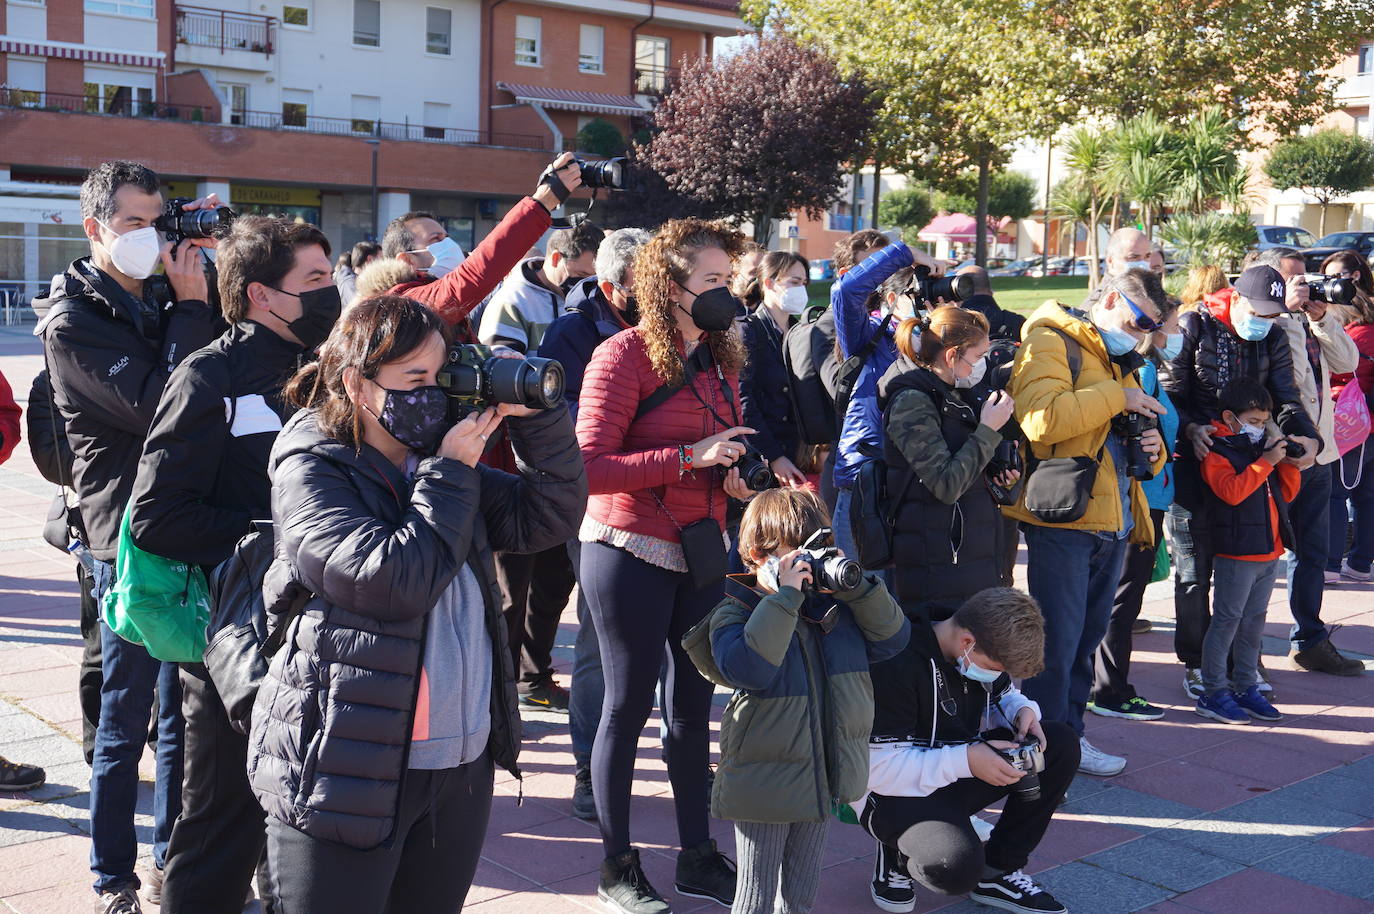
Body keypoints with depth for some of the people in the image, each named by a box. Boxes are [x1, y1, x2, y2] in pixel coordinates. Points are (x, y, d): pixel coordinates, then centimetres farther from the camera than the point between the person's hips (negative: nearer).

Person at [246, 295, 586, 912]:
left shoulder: (436, 465, 10)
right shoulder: (310, 473, -10)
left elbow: (549, 517, 5)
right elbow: (393, 581, -22)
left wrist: (535, 415, -7)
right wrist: (452, 474, -14)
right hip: (348, 771, -6)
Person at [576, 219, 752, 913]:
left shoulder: (721, 359, 9)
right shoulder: (626, 354, -13)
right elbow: (589, 466, -20)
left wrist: (735, 475, -1)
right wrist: (687, 459, -23)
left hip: (700, 552, 7)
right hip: (631, 553, -7)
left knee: (693, 704, 13)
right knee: (629, 705, 4)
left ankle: (697, 856, 27)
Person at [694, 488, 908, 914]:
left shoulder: (836, 607, 5)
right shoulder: (734, 613, -13)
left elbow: (893, 638, 1)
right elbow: (748, 667, -32)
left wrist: (855, 587, -12)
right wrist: (786, 595, -31)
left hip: (823, 778, 6)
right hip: (764, 781, -6)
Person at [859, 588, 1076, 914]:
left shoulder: (987, 649, -4)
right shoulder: (899, 665, -28)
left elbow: (1002, 696, 16)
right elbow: (876, 768, -28)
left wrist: (1023, 710, -10)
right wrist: (966, 761, -32)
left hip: (959, 772, 8)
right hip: (896, 792, -8)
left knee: (1061, 744, -10)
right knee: (957, 866, -37)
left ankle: (998, 870, 0)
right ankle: (896, 856, 1)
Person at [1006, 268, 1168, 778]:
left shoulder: (1121, 362, 23)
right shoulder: (1051, 343, -7)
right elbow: (1040, 418, -26)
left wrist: (1151, 451, 7)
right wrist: (1117, 398, -17)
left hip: (1112, 522, 9)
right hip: (1061, 518, -9)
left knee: (1088, 637, 16)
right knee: (1057, 641, -6)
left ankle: (1069, 737, 27)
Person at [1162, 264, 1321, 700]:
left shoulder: (1274, 342, 8)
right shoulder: (1192, 328, -6)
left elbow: (1286, 400, 2)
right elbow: (1168, 394, -8)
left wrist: (1305, 436, -18)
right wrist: (1191, 429, -26)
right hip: (1194, 462, -4)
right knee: (1194, 571, 0)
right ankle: (1195, 664, 13)